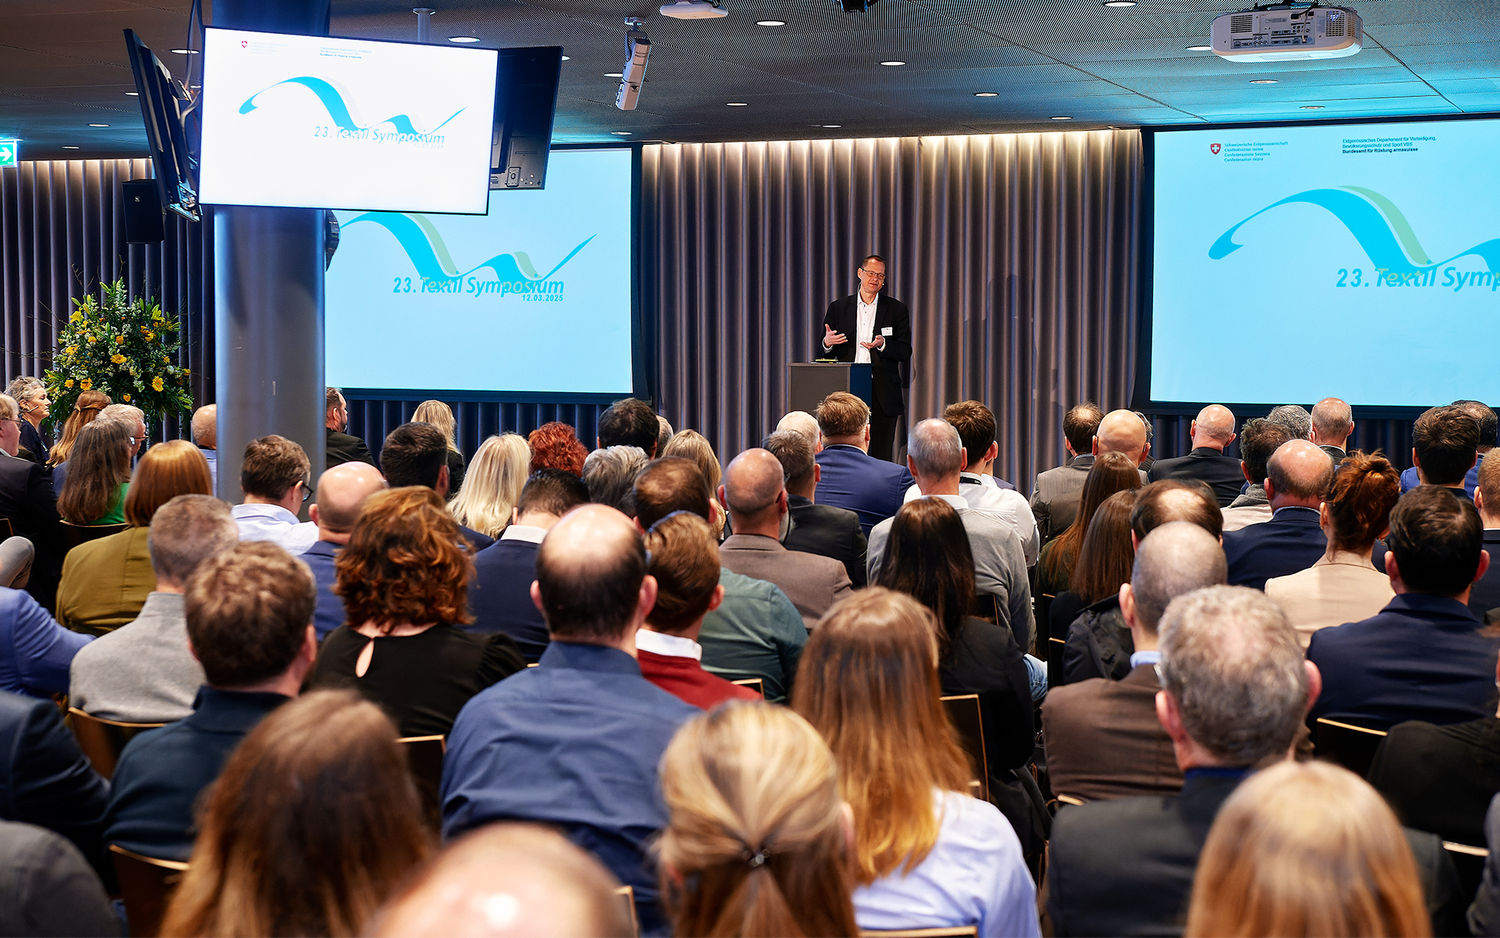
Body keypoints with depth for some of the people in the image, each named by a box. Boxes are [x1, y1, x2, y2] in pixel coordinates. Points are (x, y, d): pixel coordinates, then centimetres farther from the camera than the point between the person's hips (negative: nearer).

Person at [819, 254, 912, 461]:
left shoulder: (896, 309, 8)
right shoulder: (838, 308, 11)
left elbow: (905, 353, 3)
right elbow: (822, 355, 10)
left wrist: (882, 345, -16)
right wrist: (827, 343, -13)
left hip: (882, 395, -1)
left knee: (881, 455, -2)